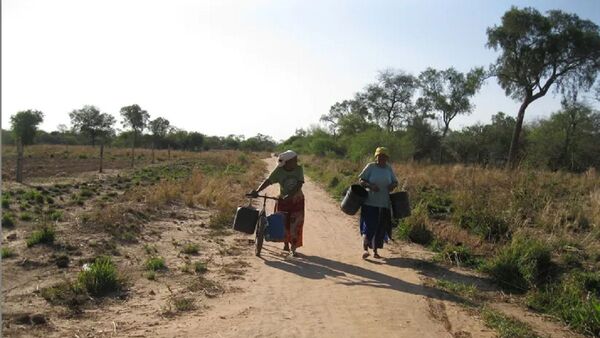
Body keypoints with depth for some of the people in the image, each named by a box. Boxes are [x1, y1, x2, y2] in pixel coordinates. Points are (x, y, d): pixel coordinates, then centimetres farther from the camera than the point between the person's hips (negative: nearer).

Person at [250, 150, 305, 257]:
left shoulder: (299, 169, -12)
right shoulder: (279, 171, -13)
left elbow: (299, 184, -21)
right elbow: (268, 181, -18)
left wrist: (290, 194, -34)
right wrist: (257, 191, -30)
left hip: (297, 200, 0)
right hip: (283, 200, 0)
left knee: (296, 224, -3)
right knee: (283, 224, 7)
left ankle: (293, 248, 9)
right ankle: (286, 243, 32)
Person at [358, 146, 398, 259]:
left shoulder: (389, 168, 9)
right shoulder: (371, 166, -3)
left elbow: (395, 181, 18)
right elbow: (360, 180, -4)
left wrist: (393, 185, -5)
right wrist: (370, 185, -22)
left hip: (384, 203, 4)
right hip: (370, 202, -4)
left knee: (380, 228, 8)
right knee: (369, 226, -11)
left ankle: (375, 251, 20)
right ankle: (365, 249, -9)